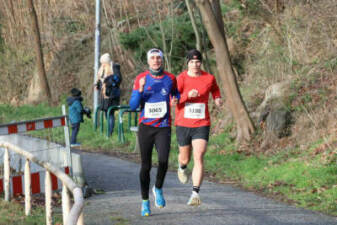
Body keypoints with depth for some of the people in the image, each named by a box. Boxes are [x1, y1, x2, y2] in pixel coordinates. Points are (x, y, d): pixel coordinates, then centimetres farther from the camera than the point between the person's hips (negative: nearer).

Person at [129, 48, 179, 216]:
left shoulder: (170, 78, 4)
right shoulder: (140, 79, 0)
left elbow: (176, 94, 23)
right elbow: (133, 105, -4)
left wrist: (175, 100, -1)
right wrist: (140, 89, -20)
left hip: (163, 127, 0)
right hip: (146, 126, 0)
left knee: (163, 160, -19)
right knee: (146, 165, 2)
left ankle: (158, 188, 9)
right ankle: (145, 201, 16)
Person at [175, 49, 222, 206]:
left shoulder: (209, 78, 1)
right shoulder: (181, 79, -6)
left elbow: (215, 88, 25)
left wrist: (217, 98, 4)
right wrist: (187, 95, -29)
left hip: (202, 125, 0)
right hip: (183, 124, 0)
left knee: (199, 158, -16)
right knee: (185, 158, 16)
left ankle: (195, 194, -19)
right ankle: (182, 167, 55)